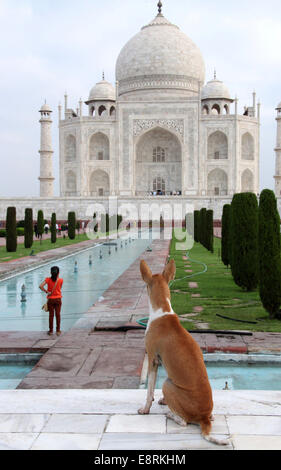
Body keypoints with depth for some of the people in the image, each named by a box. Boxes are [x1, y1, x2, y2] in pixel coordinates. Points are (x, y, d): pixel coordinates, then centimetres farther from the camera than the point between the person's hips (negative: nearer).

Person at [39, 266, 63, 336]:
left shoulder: (48, 279, -8)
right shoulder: (60, 280, -8)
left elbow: (40, 286, -19)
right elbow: (60, 288, 5)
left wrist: (46, 291, -9)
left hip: (50, 299, 0)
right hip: (58, 299, 0)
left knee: (51, 315, 8)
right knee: (58, 315, 6)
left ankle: (51, 331, 13)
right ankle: (58, 331, 9)